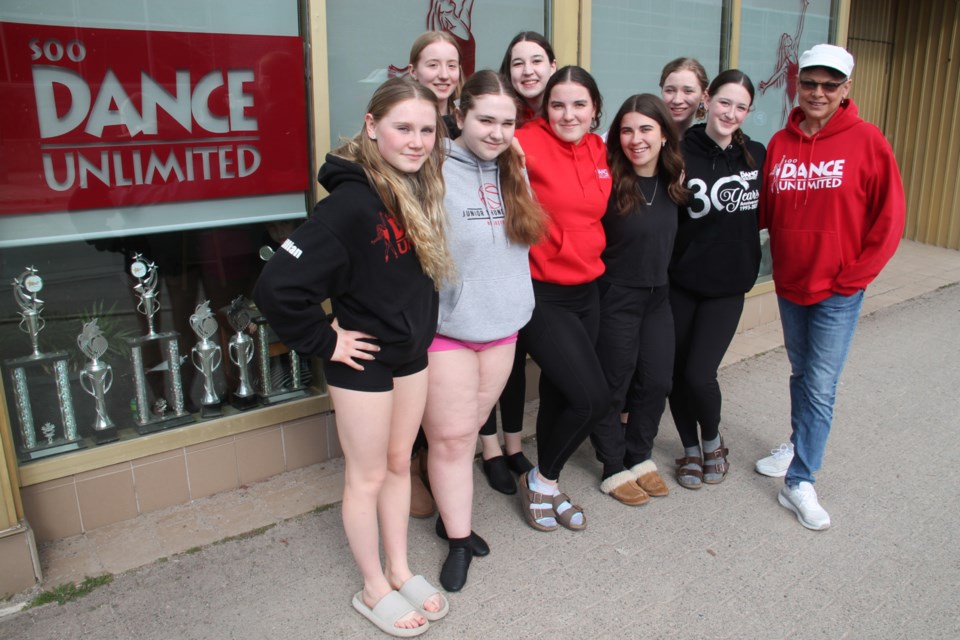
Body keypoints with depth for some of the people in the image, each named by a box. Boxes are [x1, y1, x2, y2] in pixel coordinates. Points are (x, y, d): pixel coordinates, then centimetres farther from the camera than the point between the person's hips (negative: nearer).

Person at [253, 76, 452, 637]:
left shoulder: (421, 188, -3)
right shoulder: (352, 202, -26)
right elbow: (277, 287, -31)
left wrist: (418, 325, 6)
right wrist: (323, 341, -20)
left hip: (412, 350, 7)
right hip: (364, 359, -7)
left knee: (399, 462, 20)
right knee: (368, 475, 10)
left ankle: (400, 570, 38)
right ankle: (374, 589, 31)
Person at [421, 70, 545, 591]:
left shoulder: (512, 170, 8)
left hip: (502, 321, 6)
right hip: (447, 324, -6)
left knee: (467, 431, 18)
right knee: (450, 437, 4)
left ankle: (449, 511, 35)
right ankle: (459, 539, 19)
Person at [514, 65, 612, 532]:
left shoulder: (599, 151, 8)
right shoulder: (529, 144, -13)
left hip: (586, 291, 6)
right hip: (541, 294, -6)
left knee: (559, 395, 14)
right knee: (592, 397, -11)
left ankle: (547, 487, 35)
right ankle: (541, 480, 15)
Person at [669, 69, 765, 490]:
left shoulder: (756, 155, 3)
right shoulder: (680, 153, -10)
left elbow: (761, 214, 13)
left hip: (728, 286, 1)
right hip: (680, 284, -1)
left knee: (699, 374, -7)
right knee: (677, 372, 8)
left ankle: (712, 441, 24)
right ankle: (690, 450, 32)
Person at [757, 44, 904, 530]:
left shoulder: (866, 140, -8)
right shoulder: (779, 143, 2)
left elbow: (890, 216, -8)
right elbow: (764, 211, 8)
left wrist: (853, 277, -9)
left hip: (838, 290, -4)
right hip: (789, 285, 4)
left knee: (820, 386, -2)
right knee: (801, 373, 18)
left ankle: (799, 482, 6)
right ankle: (801, 445, 38)